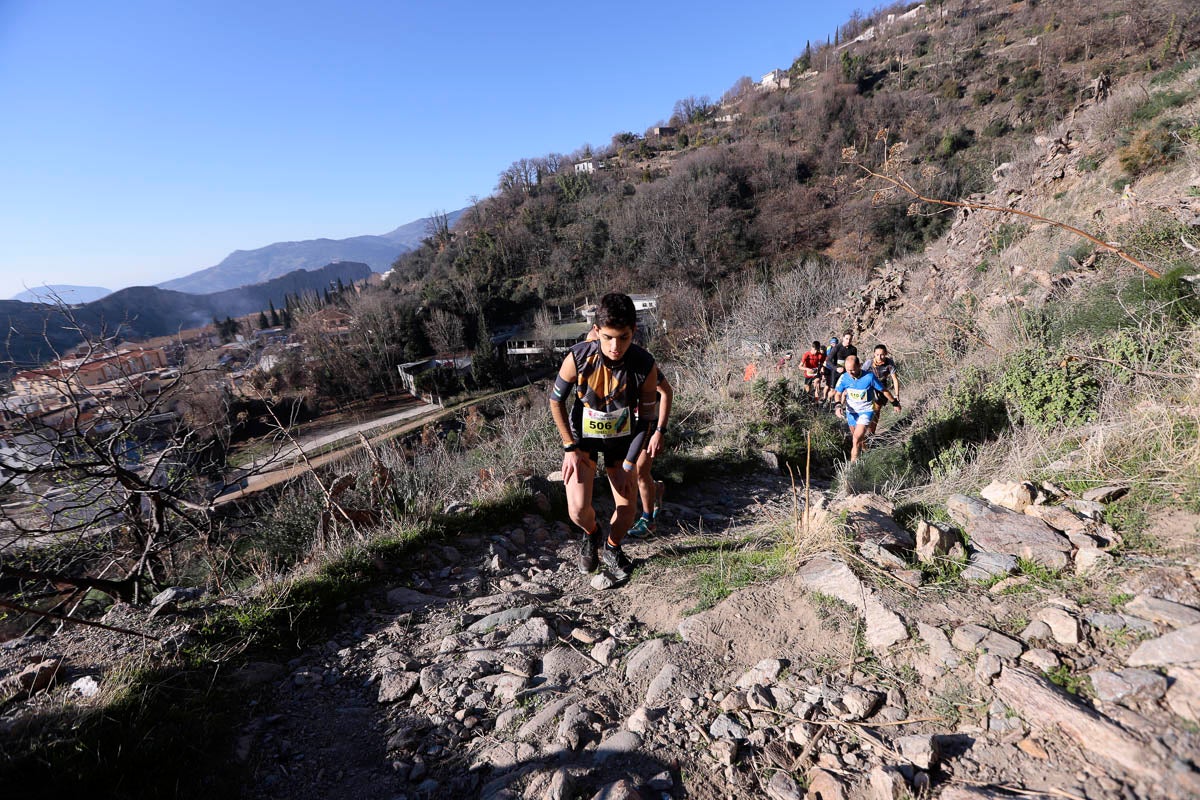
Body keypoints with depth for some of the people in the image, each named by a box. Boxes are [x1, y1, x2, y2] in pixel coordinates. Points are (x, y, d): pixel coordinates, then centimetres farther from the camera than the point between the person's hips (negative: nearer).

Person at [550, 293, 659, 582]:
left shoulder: (646, 366, -25)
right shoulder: (578, 358, -28)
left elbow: (645, 418, -12)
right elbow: (556, 400, -11)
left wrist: (629, 464, -12)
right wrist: (570, 448, -11)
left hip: (620, 439, 1)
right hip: (583, 436, -1)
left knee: (627, 510, 4)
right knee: (578, 510, -13)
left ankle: (611, 548, 38)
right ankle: (592, 534, 25)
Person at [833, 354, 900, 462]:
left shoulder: (869, 377, -22)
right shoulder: (844, 377, -13)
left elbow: (884, 390, -7)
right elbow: (838, 393, 2)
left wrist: (895, 403, 6)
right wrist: (838, 406, -17)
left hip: (866, 411, -4)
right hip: (851, 411, 4)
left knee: (856, 439, -17)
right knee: (855, 438, 19)